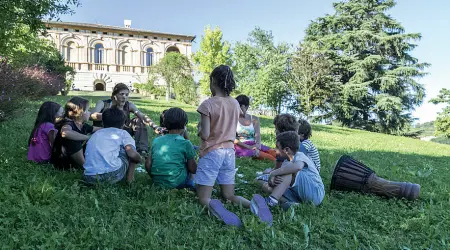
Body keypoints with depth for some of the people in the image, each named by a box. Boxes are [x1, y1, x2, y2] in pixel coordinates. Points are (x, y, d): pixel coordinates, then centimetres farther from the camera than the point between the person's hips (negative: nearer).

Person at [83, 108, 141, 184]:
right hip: (113, 176, -5)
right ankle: (129, 179, 12)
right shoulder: (122, 133, 11)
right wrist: (139, 159, 17)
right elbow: (132, 154, -5)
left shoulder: (95, 134, 24)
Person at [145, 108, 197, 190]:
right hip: (176, 184, -5)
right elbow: (193, 169, -4)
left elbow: (148, 165, 3)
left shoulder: (156, 140, 3)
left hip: (157, 183, 5)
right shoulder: (185, 143, -9)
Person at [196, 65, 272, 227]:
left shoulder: (208, 104, -14)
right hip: (229, 152, 5)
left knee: (203, 198, 3)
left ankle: (212, 206, -33)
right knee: (230, 196, 13)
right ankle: (252, 204, -18)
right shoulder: (235, 103, 4)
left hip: (212, 152, -5)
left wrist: (199, 127, 3)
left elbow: (204, 135, -17)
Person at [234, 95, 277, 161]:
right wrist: (247, 147, -15)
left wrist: (258, 144, -21)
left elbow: (257, 134, 3)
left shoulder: (254, 119, 16)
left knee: (274, 153, -25)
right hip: (241, 147, -4)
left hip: (254, 145, 4)